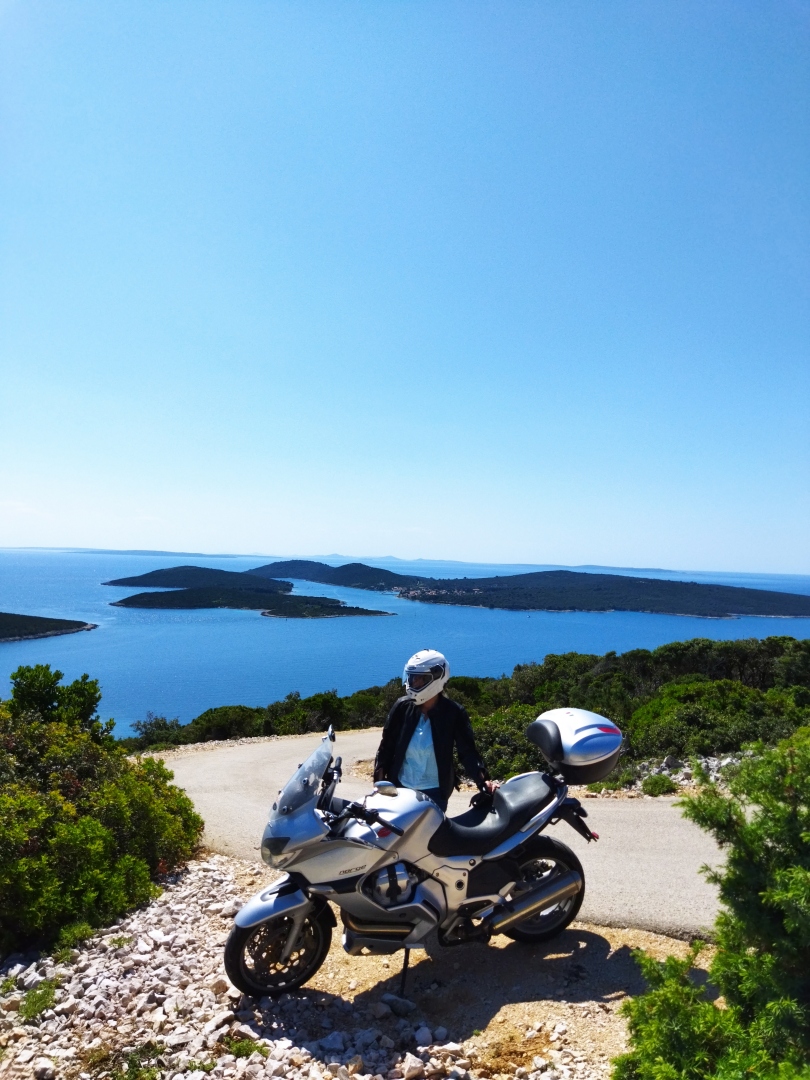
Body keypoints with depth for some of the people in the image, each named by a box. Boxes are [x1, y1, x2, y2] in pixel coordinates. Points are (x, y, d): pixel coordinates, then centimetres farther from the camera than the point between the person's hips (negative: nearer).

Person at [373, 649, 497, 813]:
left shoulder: (453, 713, -12)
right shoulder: (403, 707, -6)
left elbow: (467, 750, -14)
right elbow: (386, 746, 1)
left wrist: (483, 780, -30)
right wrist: (379, 783, -1)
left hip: (434, 793, -2)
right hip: (400, 788, 2)